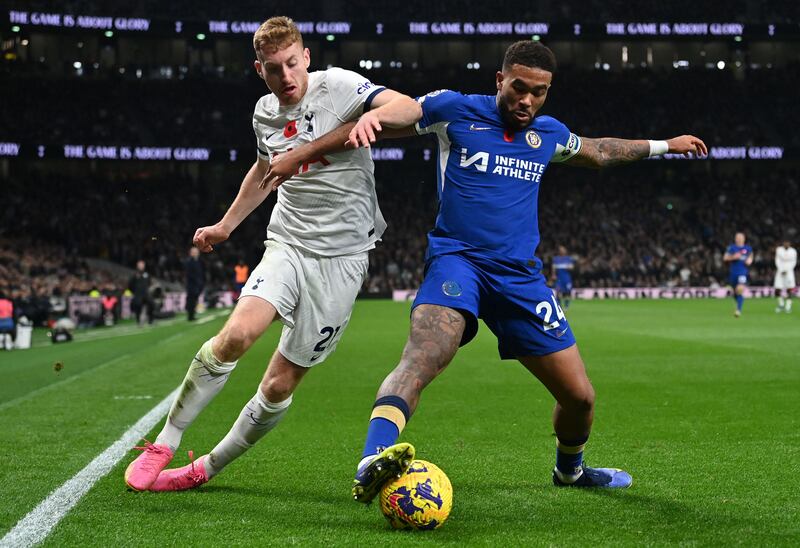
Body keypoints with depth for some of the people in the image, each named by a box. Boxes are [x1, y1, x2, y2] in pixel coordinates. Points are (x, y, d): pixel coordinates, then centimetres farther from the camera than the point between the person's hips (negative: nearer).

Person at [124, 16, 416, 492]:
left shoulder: (338, 86, -8)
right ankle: (164, 445, -9)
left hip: (341, 257, -3)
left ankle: (208, 467, 16)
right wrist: (225, 226, 34)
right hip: (287, 244, 3)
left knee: (280, 385, -3)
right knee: (237, 333, -24)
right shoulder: (265, 113, 11)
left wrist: (308, 150, -24)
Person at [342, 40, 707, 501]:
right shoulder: (456, 110, 1)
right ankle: (373, 463, -51)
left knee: (580, 396, 6)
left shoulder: (548, 133, 15)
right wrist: (371, 117, -37)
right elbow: (400, 111, -13)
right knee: (423, 356, -35)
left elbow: (597, 151, 35)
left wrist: (662, 145, 42)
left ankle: (570, 470, 37)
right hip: (457, 259, -5)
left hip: (521, 274, 5)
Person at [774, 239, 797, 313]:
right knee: (777, 290, -4)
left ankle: (788, 307, -3)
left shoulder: (793, 251, 2)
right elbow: (777, 261, 0)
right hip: (780, 271, 1)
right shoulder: (779, 250, 2)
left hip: (789, 272, -1)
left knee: (789, 290, -9)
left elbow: (793, 262, 3)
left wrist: (787, 270, -9)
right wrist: (781, 270, -11)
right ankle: (781, 305, 18)